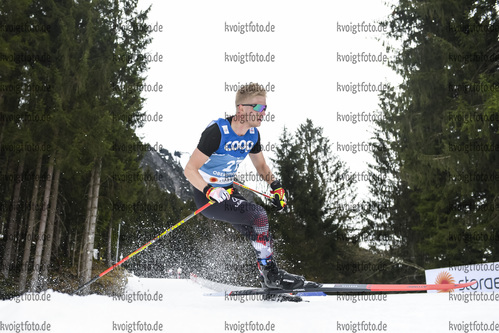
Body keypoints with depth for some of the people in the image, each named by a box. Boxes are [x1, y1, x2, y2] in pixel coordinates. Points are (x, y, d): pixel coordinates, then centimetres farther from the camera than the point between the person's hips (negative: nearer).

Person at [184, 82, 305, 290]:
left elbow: (261, 165, 16)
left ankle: (271, 275, 17)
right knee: (259, 216, -19)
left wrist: (276, 185, -1)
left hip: (228, 192, 8)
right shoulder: (218, 131, -24)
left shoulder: (253, 134, -2)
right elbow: (189, 169, -23)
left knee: (259, 233, 2)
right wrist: (210, 191, -38)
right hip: (207, 196, -8)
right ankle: (270, 274, -6)